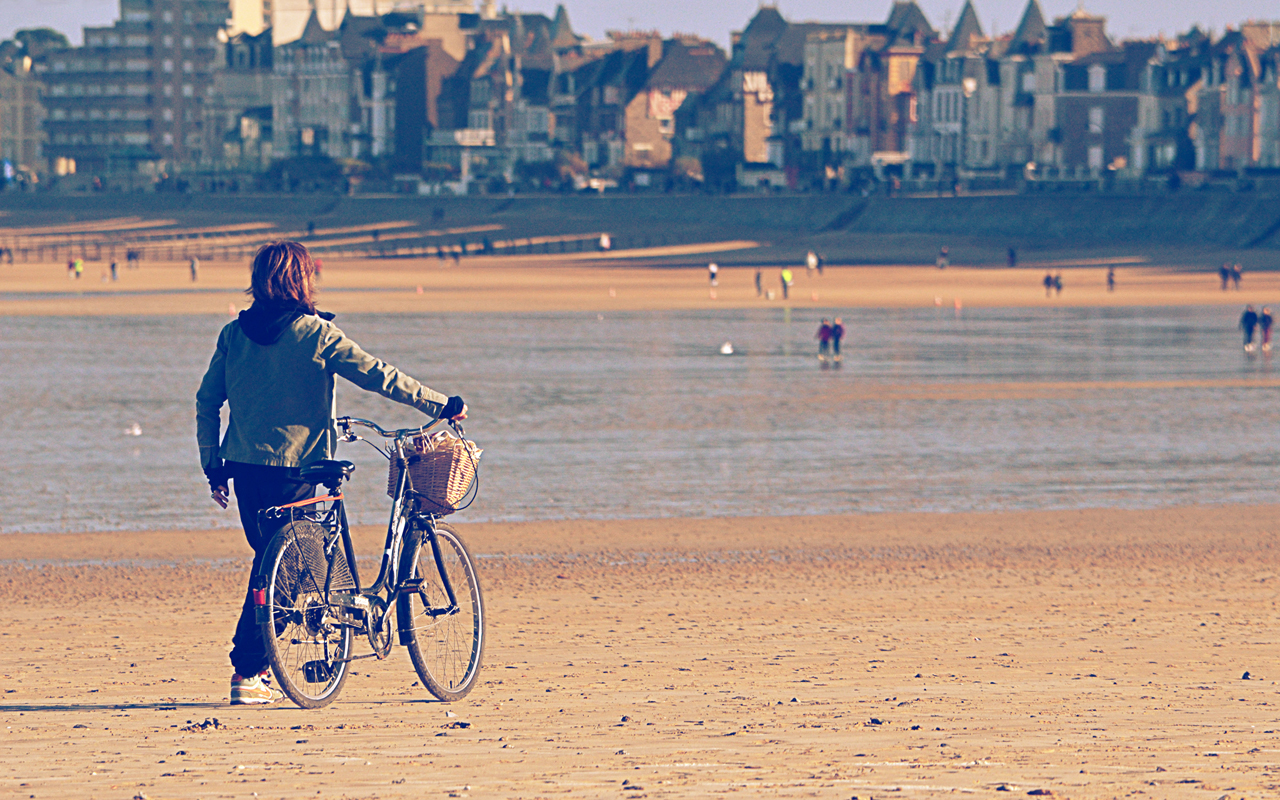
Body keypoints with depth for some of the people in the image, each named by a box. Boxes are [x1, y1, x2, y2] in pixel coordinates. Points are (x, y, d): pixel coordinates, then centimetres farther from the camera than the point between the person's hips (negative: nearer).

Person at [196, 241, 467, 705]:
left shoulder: (234, 333, 6)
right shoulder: (315, 334, -9)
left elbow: (207, 400, 7)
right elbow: (378, 376, -10)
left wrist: (213, 466, 15)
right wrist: (439, 405, -5)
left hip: (243, 462, 5)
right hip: (291, 465, -5)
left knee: (269, 561, 19)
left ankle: (256, 665, 20)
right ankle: (246, 674, -2)